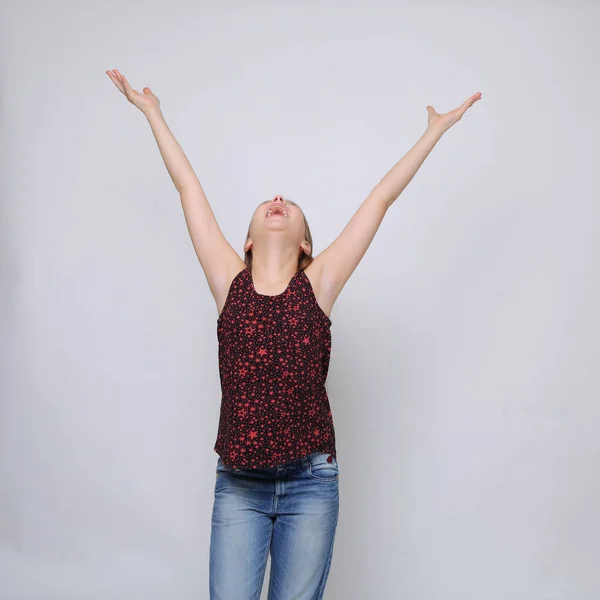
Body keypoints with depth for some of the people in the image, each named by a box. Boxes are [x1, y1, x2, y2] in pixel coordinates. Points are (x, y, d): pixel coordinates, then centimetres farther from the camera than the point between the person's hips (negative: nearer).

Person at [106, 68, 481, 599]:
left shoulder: (318, 283, 1)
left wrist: (436, 131, 12)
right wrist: (152, 112, 17)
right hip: (238, 484, 0)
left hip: (310, 482, 0)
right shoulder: (230, 281, 2)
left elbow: (381, 198, 5)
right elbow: (189, 189, 9)